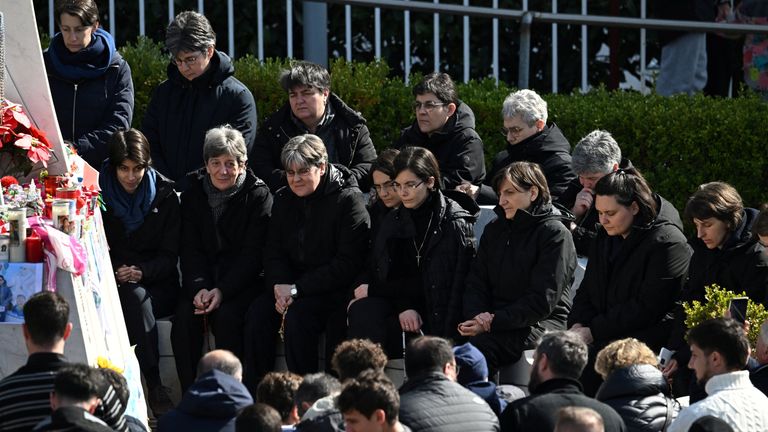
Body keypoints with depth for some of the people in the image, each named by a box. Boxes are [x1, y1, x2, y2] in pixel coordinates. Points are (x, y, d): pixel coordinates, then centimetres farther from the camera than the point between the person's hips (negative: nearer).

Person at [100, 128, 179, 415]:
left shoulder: (164, 196, 3)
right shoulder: (100, 195, 5)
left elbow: (169, 256, 1)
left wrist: (141, 272, -19)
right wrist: (113, 272, -13)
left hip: (157, 286, 0)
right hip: (111, 283, 0)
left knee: (134, 296, -35)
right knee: (134, 299, -35)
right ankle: (154, 387, -41)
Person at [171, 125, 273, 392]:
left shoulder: (258, 196, -3)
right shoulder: (193, 195, 8)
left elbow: (252, 253, -8)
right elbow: (190, 249, 3)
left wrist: (222, 290, -20)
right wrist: (199, 287, -16)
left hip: (243, 280, -3)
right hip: (203, 277, 3)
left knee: (226, 315, -32)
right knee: (185, 316, -26)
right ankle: (188, 393, -19)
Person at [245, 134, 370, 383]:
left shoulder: (348, 199, -11)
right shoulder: (283, 199, 10)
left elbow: (347, 263, -16)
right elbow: (273, 252, 10)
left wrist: (296, 289, -18)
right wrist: (280, 286, -13)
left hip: (335, 288, -6)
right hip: (290, 284, 6)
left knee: (297, 316, -32)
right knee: (258, 313, -21)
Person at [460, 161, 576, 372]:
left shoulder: (555, 234, -4)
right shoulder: (494, 230, 18)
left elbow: (543, 300, -12)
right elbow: (476, 282, 15)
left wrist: (494, 321, -18)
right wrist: (477, 316, -9)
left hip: (543, 323, -6)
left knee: (481, 345, -33)